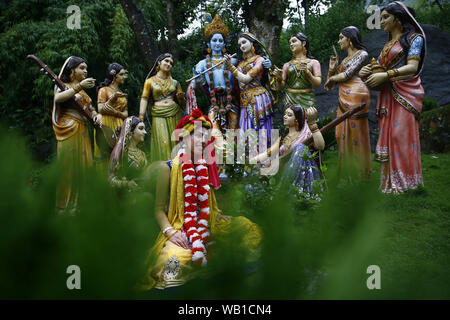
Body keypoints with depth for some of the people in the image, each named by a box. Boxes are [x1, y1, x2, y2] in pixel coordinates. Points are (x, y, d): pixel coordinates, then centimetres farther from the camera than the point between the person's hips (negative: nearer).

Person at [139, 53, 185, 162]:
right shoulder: (150, 81, 8)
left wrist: (180, 97, -7)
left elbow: (182, 103, 18)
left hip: (174, 115, 2)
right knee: (162, 146, -9)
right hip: (158, 116, -2)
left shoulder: (174, 82, 14)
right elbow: (144, 99, 0)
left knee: (175, 144, -3)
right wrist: (140, 120, -10)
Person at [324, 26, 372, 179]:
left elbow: (347, 75, -10)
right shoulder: (345, 59, 25)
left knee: (357, 135, -6)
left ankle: (362, 174, -2)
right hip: (343, 98, 8)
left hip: (355, 95, -8)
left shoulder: (362, 54, 1)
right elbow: (329, 85, 24)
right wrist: (332, 69, 7)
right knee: (342, 135, 4)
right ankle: (347, 173, 8)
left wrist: (333, 78, 7)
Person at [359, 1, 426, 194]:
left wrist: (386, 75, -21)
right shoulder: (388, 45, 22)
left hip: (405, 94, -7)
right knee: (387, 136, 1)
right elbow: (379, 69, 18)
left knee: (401, 134, -12)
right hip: (387, 96, 7)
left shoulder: (414, 38, 0)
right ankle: (389, 182, 1)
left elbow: (412, 67, -13)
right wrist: (367, 71, -5)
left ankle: (403, 182, -9)